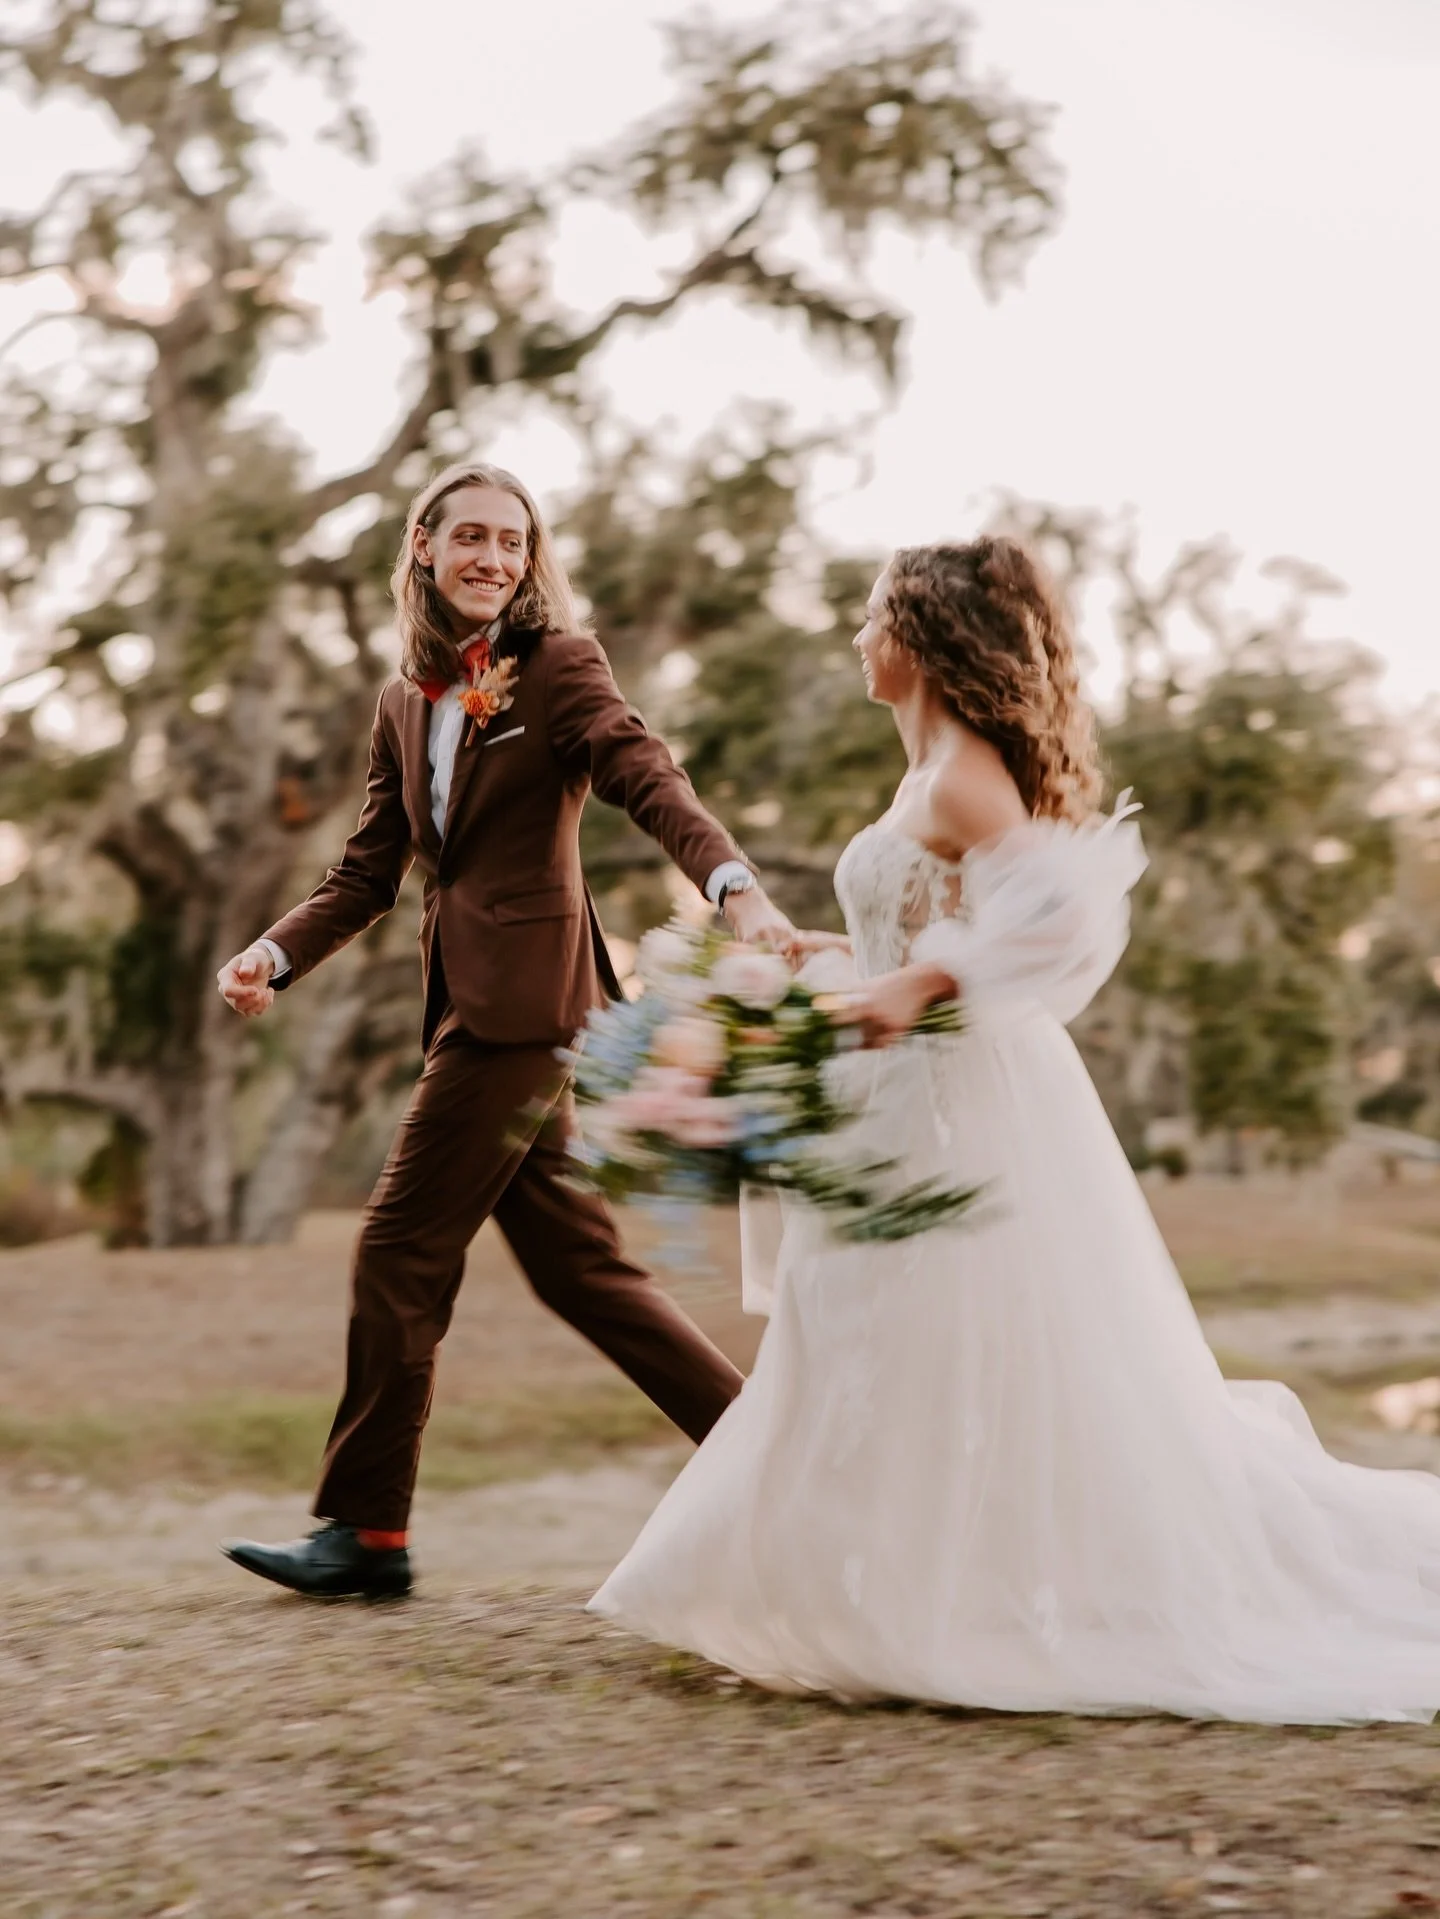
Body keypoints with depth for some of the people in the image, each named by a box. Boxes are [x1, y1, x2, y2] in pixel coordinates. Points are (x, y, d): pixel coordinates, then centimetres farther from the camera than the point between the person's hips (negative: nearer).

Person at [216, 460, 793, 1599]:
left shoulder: (559, 663, -3)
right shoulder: (405, 705, 17)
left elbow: (652, 781, -17)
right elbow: (369, 870, 17)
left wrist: (739, 892, -35)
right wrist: (276, 955, 0)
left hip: (525, 996, -7)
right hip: (472, 1002, 7)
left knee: (402, 1252, -4)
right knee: (575, 1262, 10)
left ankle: (368, 1531, 7)